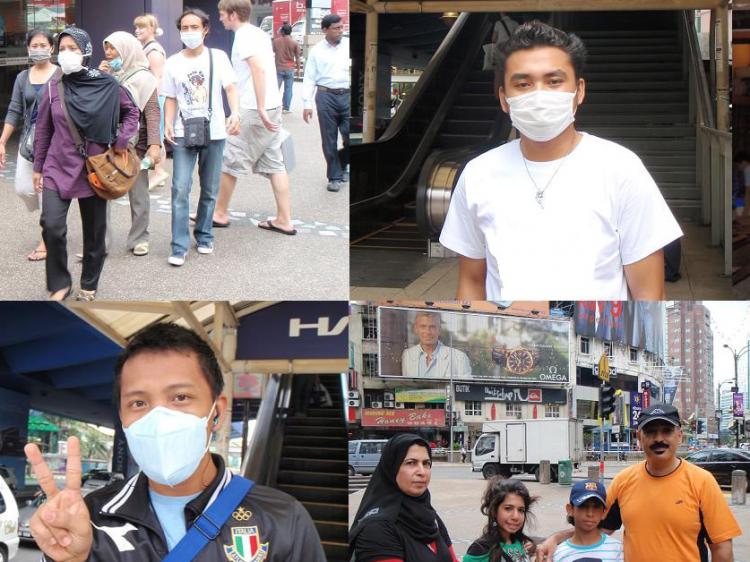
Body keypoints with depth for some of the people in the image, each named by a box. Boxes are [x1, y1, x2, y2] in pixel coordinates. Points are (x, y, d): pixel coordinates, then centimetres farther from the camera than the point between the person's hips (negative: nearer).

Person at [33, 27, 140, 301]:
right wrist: (38, 167, 9)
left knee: (94, 230, 9)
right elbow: (43, 129, 6)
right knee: (52, 226, -14)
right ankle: (59, 283, 6)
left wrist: (121, 140, -4)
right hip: (58, 169, 0)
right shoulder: (54, 87, -2)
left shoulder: (107, 85, -5)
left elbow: (131, 112, 9)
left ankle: (89, 285, 27)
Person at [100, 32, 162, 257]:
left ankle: (139, 239, 17)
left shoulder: (142, 78, -3)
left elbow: (153, 112, -8)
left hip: (134, 145, -4)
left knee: (138, 193, 6)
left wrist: (155, 144, -18)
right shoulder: (107, 75, 13)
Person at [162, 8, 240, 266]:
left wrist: (235, 113, -23)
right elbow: (171, 98, 8)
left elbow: (231, 88, -5)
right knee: (180, 189, -10)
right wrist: (168, 124, -8)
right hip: (183, 134, 0)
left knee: (210, 190, 10)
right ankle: (179, 247, -8)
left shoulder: (218, 57, 1)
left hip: (214, 133, 0)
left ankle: (204, 236, 28)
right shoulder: (173, 63, 4)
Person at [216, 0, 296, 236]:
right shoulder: (259, 34, 16)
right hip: (273, 107, 9)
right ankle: (284, 220, 7)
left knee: (229, 162, 4)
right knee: (274, 164, 8)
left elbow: (259, 68, -26)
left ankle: (220, 214, 16)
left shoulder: (244, 36, -12)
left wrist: (260, 108, -28)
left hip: (253, 111, -9)